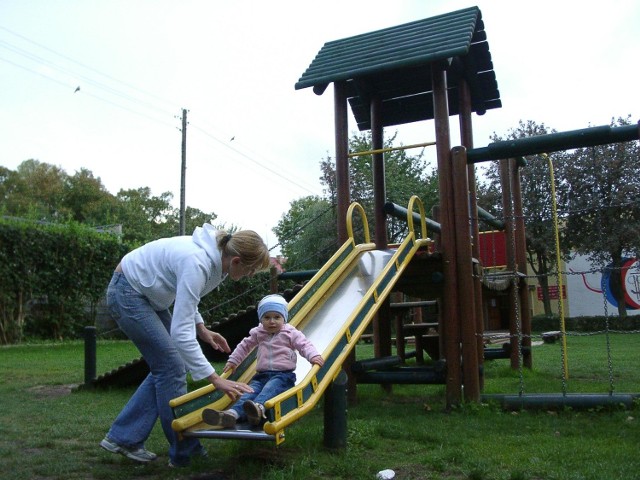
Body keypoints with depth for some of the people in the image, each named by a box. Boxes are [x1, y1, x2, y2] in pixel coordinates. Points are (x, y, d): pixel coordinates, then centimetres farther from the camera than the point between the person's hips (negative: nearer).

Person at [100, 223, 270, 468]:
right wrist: (215, 378, -32)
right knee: (171, 368, -6)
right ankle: (184, 452, 7)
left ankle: (122, 437, 17)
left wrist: (201, 328, 2)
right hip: (128, 293, -9)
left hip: (148, 295, 9)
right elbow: (181, 332, -34)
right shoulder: (197, 264, -34)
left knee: (165, 368, 8)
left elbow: (185, 296, 11)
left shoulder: (214, 252, -7)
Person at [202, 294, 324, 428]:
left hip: (283, 375, -4)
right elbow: (245, 345, 30)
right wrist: (233, 360, 31)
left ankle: (259, 407, -67)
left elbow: (305, 345, -5)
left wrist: (314, 356, -26)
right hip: (262, 375, 4)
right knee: (250, 391, -24)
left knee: (270, 388, -37)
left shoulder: (291, 333, 3)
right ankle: (232, 413, -49)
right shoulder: (258, 333, 16)